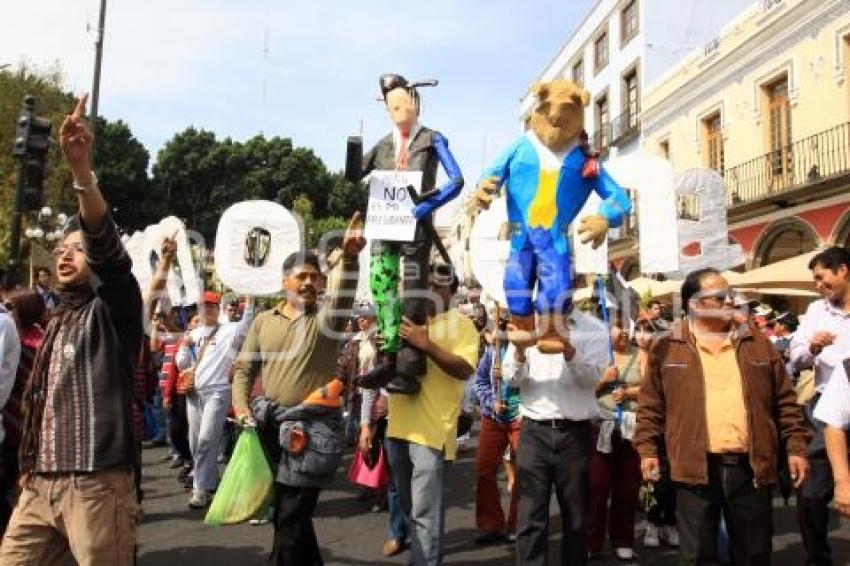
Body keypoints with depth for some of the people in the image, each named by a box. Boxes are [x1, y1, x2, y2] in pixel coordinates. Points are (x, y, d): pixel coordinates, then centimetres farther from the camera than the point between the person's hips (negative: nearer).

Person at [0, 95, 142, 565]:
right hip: (40, 484, 8)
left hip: (95, 485, -7)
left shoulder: (113, 310, -3)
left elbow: (107, 247, -23)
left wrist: (81, 170, -36)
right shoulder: (57, 325, 20)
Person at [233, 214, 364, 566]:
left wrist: (349, 257, -43)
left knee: (291, 515, 0)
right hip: (269, 425, 5)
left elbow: (344, 290, -24)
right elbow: (244, 369, 11)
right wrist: (241, 405, -5)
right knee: (285, 508, 18)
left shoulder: (326, 318, -3)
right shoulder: (264, 321, 8)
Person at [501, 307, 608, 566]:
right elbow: (512, 378, 0)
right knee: (530, 517, -1)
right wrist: (520, 350, -20)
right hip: (534, 430, 0)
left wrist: (567, 346, -28)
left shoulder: (593, 328, 3)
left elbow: (592, 376, -11)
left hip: (575, 432, 0)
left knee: (576, 516, 12)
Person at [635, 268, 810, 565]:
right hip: (696, 468, -2)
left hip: (752, 466, 3)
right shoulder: (667, 347, 2)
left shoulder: (758, 344, 9)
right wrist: (647, 449, -3)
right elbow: (650, 405, 4)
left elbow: (785, 401, 11)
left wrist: (796, 447, 4)